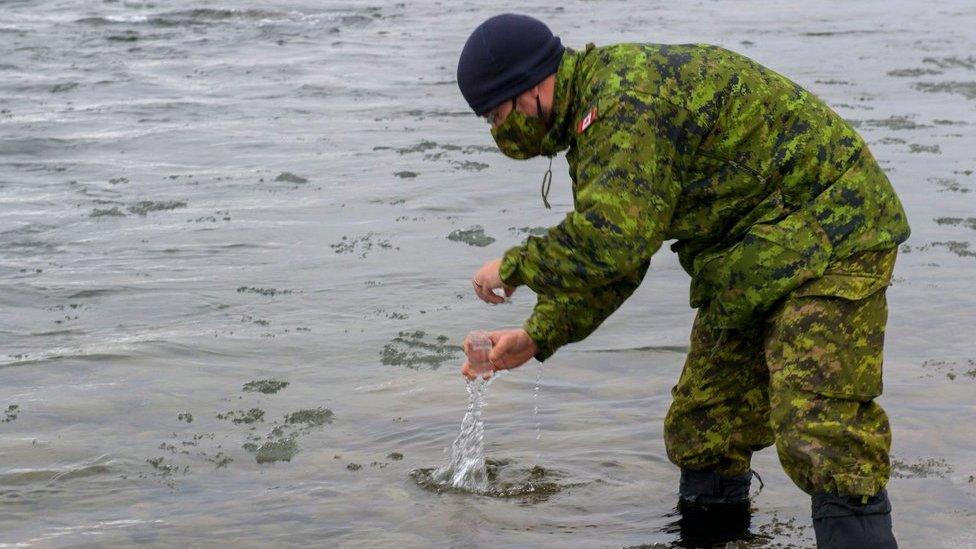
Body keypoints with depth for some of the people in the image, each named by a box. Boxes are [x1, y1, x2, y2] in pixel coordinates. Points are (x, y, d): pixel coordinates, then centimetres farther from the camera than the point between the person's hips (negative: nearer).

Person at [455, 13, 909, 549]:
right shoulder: (596, 120, 11)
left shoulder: (625, 100, -23)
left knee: (821, 436, -19)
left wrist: (514, 267, -15)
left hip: (827, 236, -10)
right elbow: (612, 251, 17)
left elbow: (611, 240, -31)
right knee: (699, 429, 13)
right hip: (749, 261, 11)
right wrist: (536, 337, 10)